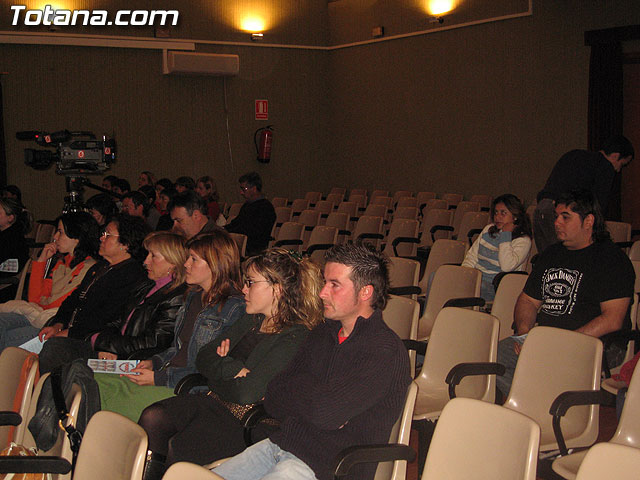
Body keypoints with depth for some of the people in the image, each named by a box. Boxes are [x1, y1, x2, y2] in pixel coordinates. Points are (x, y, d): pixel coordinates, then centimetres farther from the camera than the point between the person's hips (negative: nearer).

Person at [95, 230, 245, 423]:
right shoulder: (194, 296, 15)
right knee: (96, 382, -7)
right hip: (167, 375, 9)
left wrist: (159, 378, -15)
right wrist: (154, 362, 6)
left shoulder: (233, 307, -13)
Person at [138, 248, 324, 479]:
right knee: (152, 417, -17)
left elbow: (246, 392, -18)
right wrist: (232, 369, -7)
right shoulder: (251, 321, 16)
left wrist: (218, 373, 0)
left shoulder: (295, 337, -12)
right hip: (214, 402, 8)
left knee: (179, 447, -28)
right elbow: (203, 358, 12)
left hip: (244, 420, -8)